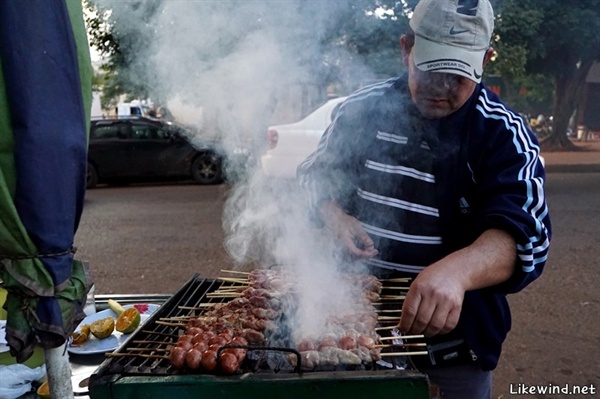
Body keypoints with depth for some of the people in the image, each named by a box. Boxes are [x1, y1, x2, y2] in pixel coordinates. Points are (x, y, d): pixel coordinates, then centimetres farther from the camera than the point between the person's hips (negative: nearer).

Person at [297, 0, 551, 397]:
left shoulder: (505, 135, -14)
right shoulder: (363, 108, -5)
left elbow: (525, 234, -27)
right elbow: (315, 174, 7)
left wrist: (455, 271, -48)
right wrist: (334, 217, -16)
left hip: (453, 333, -2)